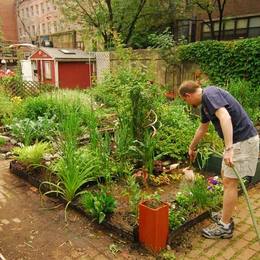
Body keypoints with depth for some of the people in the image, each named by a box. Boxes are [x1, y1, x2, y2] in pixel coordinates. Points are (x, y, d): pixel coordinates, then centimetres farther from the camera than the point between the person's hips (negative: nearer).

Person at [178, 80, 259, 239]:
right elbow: (202, 128, 29)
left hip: (243, 140, -10)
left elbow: (225, 117, -32)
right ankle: (226, 216, 30)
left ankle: (225, 227, 8)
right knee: (226, 177, 18)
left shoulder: (209, 94, -16)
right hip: (237, 141, 10)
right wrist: (192, 147, 42)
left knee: (230, 182, -4)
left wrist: (229, 149, -37)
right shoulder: (205, 103, 15)